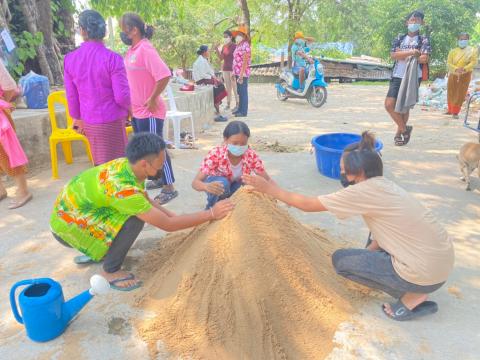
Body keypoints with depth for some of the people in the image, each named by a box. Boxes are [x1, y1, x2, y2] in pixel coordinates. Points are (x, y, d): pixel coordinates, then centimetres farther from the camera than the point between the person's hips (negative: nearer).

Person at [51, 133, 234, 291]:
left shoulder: (127, 164, -10)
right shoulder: (123, 188, -34)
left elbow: (147, 201, 8)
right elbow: (167, 225, -28)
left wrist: (177, 217, -1)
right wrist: (211, 214, -23)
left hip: (74, 209, 8)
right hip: (66, 224, -8)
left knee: (140, 209, 5)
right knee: (135, 220, -24)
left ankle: (95, 252, 18)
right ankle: (111, 271, -4)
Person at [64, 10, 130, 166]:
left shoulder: (70, 58, 0)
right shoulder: (112, 58, -16)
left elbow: (71, 95, 5)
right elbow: (121, 96, -17)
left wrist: (77, 117, 20)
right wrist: (128, 109, 4)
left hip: (88, 122, 5)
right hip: (111, 121, -5)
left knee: (100, 164, 19)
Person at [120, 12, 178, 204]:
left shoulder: (145, 49, -17)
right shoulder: (131, 50, 10)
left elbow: (164, 75, -28)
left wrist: (152, 99, -21)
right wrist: (130, 104, 14)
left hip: (149, 112, -9)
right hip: (136, 111, 9)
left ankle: (169, 188, 8)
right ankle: (158, 178, 34)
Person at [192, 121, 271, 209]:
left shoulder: (251, 155, -25)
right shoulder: (216, 154, -32)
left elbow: (267, 180, -21)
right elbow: (195, 182, -36)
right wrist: (206, 186, -60)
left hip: (235, 187, 3)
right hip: (216, 184, -3)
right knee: (223, 183, -36)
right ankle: (211, 208, -8)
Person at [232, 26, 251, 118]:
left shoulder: (245, 45, -12)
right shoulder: (238, 45, 17)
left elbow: (245, 61, -18)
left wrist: (241, 75, -22)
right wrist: (234, 72, 17)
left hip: (243, 73, -10)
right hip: (237, 73, 10)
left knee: (243, 92, -5)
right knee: (239, 92, 15)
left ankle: (244, 111, 0)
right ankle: (240, 109, 25)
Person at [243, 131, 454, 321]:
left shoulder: (364, 191, -17)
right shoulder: (385, 186, 7)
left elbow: (309, 205, -11)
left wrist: (270, 189, -2)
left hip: (425, 274, -8)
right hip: (443, 262, 8)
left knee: (340, 259, 2)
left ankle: (412, 296, 3)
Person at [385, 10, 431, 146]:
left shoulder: (424, 40, 4)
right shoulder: (399, 39, 11)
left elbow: (424, 59, -12)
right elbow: (393, 55, -6)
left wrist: (402, 55, -7)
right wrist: (411, 52, -16)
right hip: (398, 77, 3)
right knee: (389, 104, -9)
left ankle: (398, 133, 17)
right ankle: (404, 129, 10)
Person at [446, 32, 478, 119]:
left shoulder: (473, 50, -1)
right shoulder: (453, 51, 2)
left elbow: (474, 62, -10)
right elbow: (449, 63, -8)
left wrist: (464, 69, -27)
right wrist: (456, 69, -26)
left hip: (465, 75, -2)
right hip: (453, 75, 2)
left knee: (460, 94, -3)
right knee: (451, 94, 11)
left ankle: (455, 112, 4)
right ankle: (450, 110, 29)